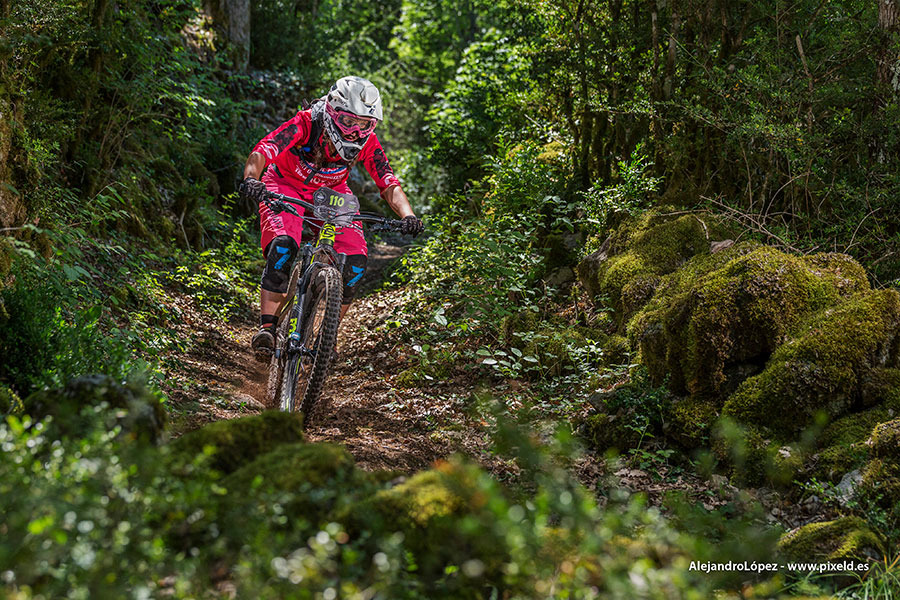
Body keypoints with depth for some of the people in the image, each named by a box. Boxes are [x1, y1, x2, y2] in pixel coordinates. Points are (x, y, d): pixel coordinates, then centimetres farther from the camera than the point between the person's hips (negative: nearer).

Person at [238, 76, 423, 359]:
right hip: (286, 186, -3)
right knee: (283, 247, -31)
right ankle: (266, 327, -22)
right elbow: (262, 151, -42)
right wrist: (251, 178, -63)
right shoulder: (305, 124, -32)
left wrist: (408, 215, -42)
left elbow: (389, 184, -23)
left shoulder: (367, 143, -22)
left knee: (355, 260, -16)